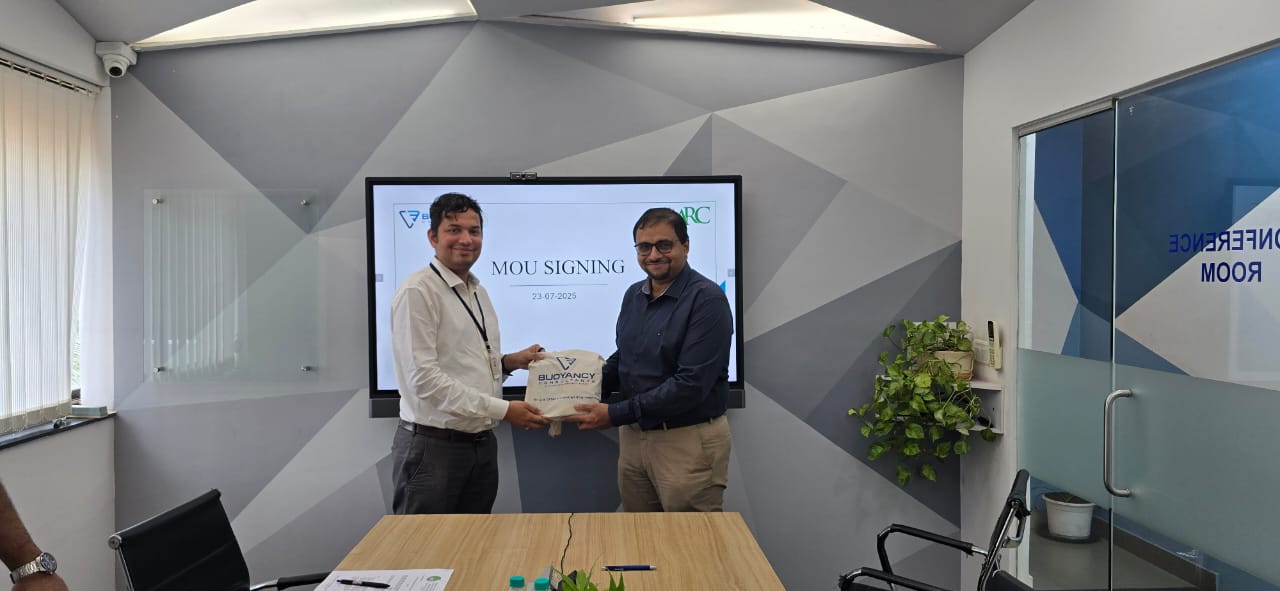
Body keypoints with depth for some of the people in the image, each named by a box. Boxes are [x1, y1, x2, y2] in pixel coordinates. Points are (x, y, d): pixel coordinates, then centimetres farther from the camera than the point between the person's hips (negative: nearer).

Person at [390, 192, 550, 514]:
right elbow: (423, 378, -21)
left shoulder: (479, 292, 13)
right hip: (434, 446, -8)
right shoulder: (417, 292, -14)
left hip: (482, 443, 8)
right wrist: (503, 409, -20)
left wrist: (509, 361, 2)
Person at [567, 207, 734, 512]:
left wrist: (615, 414, -21)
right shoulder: (634, 295, 8)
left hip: (689, 441, -7)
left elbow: (692, 384, -23)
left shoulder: (706, 299, -16)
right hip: (633, 437, 7)